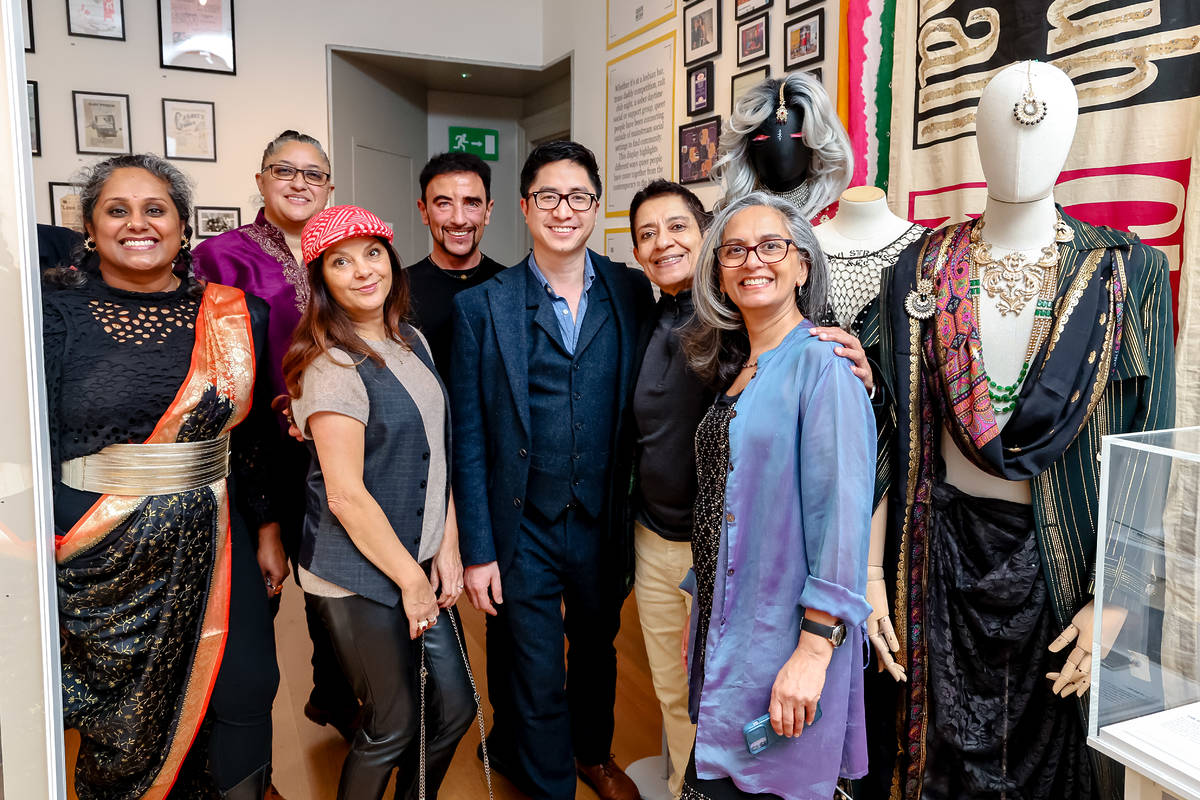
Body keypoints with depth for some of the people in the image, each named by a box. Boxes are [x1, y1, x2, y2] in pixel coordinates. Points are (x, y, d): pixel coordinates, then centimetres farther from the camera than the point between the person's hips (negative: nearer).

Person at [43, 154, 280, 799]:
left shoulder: (231, 316, 4)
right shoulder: (57, 312, -2)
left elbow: (254, 435, 9)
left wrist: (267, 529, 9)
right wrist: (39, 558, -8)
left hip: (209, 546, 2)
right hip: (102, 559, -2)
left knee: (244, 693, 6)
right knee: (124, 719, 10)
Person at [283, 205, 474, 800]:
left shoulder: (411, 343, 7)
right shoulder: (332, 366, -18)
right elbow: (346, 495, -19)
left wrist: (447, 546, 2)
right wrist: (410, 580, -12)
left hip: (418, 561, 7)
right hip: (359, 577, -7)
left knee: (454, 708, 14)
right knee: (393, 726, 7)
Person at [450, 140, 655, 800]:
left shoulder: (632, 293, -2)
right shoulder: (482, 307, -7)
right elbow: (469, 440, -6)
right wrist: (477, 550, -8)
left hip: (604, 523, 3)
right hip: (523, 532, -2)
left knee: (597, 648, 24)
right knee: (536, 683, 7)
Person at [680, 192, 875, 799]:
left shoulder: (821, 366, -13)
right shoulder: (735, 373, 11)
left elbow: (842, 515, -19)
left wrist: (814, 651, -21)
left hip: (781, 648, -7)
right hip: (724, 636, 8)